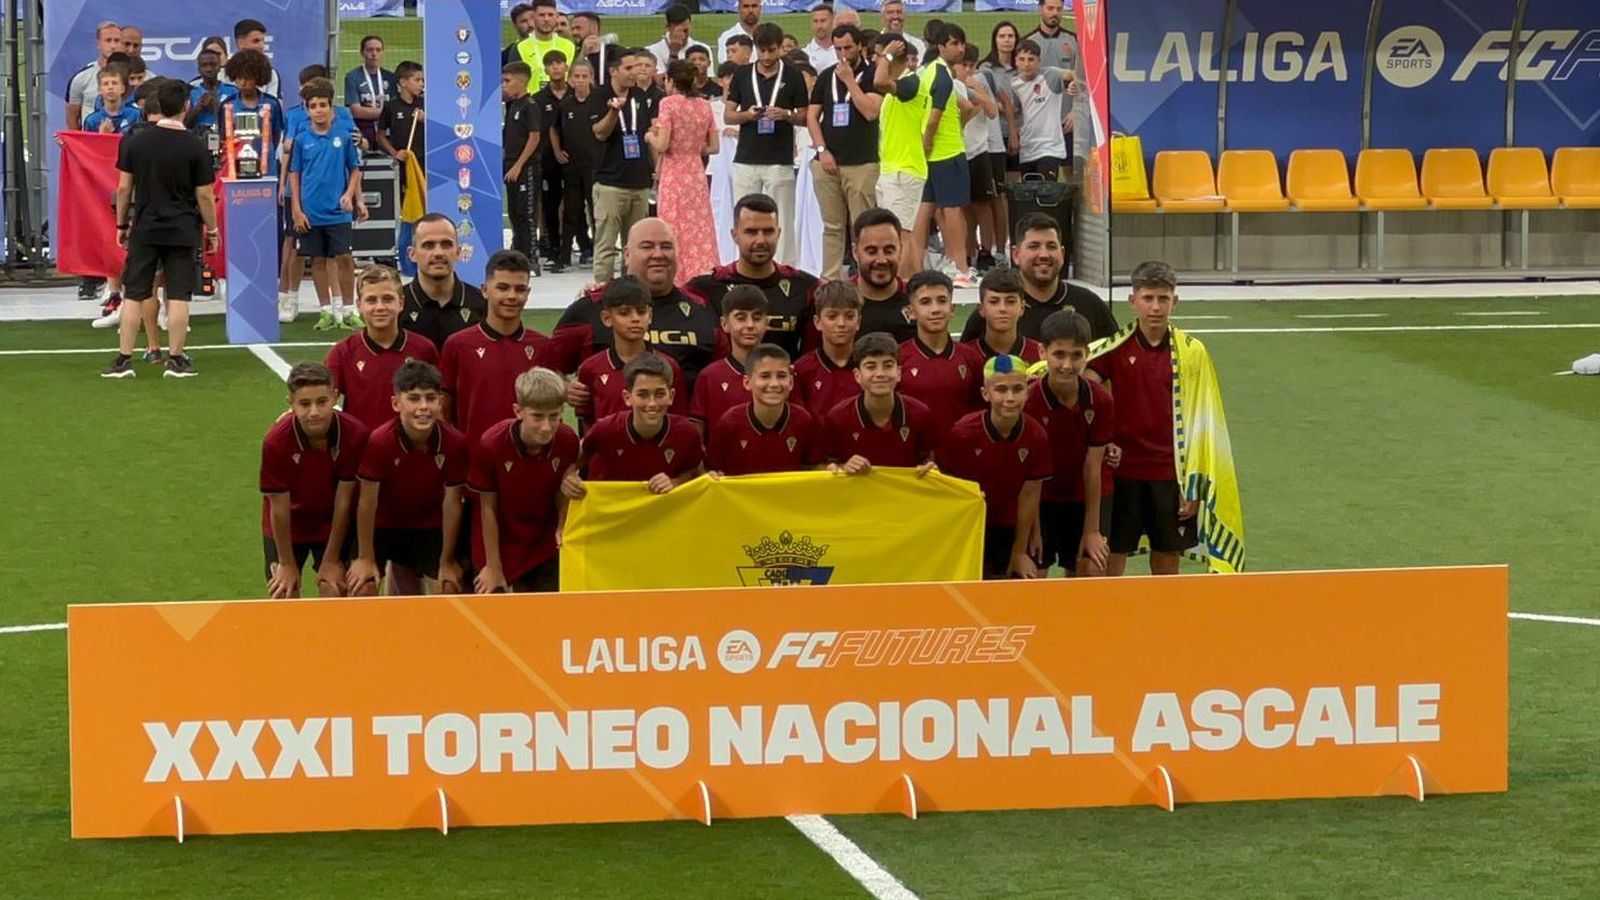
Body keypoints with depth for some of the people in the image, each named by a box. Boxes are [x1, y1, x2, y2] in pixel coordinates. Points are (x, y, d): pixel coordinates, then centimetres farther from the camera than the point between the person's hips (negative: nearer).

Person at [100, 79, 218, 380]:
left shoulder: (135, 141, -2)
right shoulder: (195, 147, -8)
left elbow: (124, 188, 2)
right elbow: (205, 196, -5)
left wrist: (122, 224, 13)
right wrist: (212, 230, 7)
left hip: (144, 230, 2)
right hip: (183, 231, -2)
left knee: (134, 295, 6)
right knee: (178, 296, 2)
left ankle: (124, 359, 6)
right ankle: (176, 360, 3)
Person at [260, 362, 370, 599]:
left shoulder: (355, 435, -26)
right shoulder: (276, 442, -30)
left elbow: (343, 501, -17)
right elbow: (279, 507, -19)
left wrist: (331, 561, -10)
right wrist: (287, 564, -10)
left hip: (334, 525, 1)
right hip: (288, 527, -1)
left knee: (334, 593, -4)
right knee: (283, 597, -1)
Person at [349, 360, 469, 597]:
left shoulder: (455, 444, -23)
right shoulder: (379, 442, -30)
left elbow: (452, 503, -14)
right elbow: (367, 502, -21)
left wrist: (447, 562, -8)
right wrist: (366, 559, -15)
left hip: (431, 526, 2)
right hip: (383, 524, -2)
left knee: (451, 586, -2)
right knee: (364, 587, -14)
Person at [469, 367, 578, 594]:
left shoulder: (568, 442, -16)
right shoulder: (490, 445, -24)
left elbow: (561, 497, 0)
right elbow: (488, 508, -14)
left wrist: (563, 527, -19)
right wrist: (493, 567, -8)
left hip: (545, 550, 2)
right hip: (500, 550, -2)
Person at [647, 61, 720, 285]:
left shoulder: (669, 103, -9)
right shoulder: (704, 106, 5)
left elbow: (661, 146, -15)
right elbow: (714, 147, 7)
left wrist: (650, 136, 5)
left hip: (674, 176, -5)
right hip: (697, 174, 5)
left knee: (675, 234, 1)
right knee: (700, 233, 8)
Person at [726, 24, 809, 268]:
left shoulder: (792, 76, 2)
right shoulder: (742, 75, 8)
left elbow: (804, 118, 6)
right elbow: (727, 116, 10)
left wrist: (786, 115, -15)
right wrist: (747, 115, -11)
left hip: (780, 162, -2)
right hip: (746, 161, 2)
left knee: (782, 223, -2)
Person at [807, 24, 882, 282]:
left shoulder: (872, 75, 1)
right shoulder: (826, 76, 13)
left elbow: (871, 112, -13)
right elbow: (812, 116, 12)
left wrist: (849, 80, -11)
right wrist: (822, 149, 0)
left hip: (861, 163, -4)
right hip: (827, 162, 4)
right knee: (832, 226, 6)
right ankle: (830, 279, 8)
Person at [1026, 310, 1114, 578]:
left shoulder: (1100, 402, -15)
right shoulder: (1029, 401, -20)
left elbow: (1092, 469, -12)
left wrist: (1092, 531, -9)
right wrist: (1032, 530, -12)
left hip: (1085, 498, 1)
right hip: (1041, 499, -1)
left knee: (1091, 570, -2)